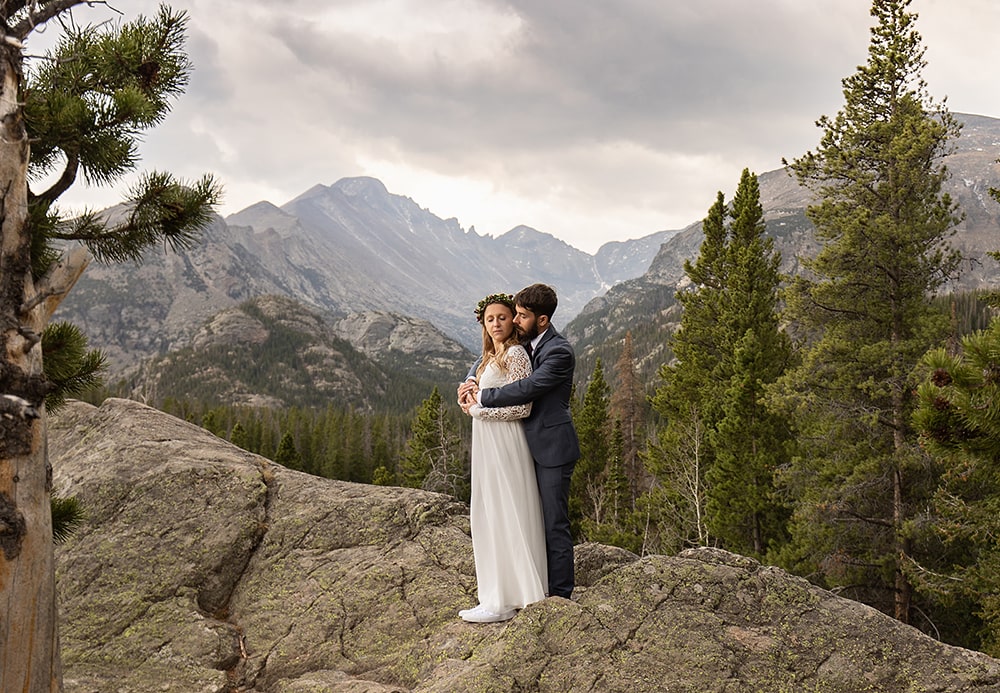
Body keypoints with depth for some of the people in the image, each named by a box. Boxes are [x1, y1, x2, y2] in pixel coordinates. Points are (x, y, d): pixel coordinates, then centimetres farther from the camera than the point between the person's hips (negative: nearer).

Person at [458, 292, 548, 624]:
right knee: (487, 519, 11)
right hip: (487, 446, 10)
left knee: (504, 517, -6)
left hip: (504, 444, -10)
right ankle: (496, 597, 17)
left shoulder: (515, 354, -11)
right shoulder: (490, 356, 17)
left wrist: (477, 409, -11)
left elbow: (521, 407, -18)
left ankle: (504, 602, -1)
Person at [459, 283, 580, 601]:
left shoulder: (559, 352, -18)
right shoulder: (524, 342, 9)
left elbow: (525, 389, -25)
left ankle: (560, 595, 7)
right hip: (532, 446, 9)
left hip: (552, 448, -9)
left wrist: (481, 396, -15)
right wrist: (470, 381, 0)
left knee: (555, 523, -2)